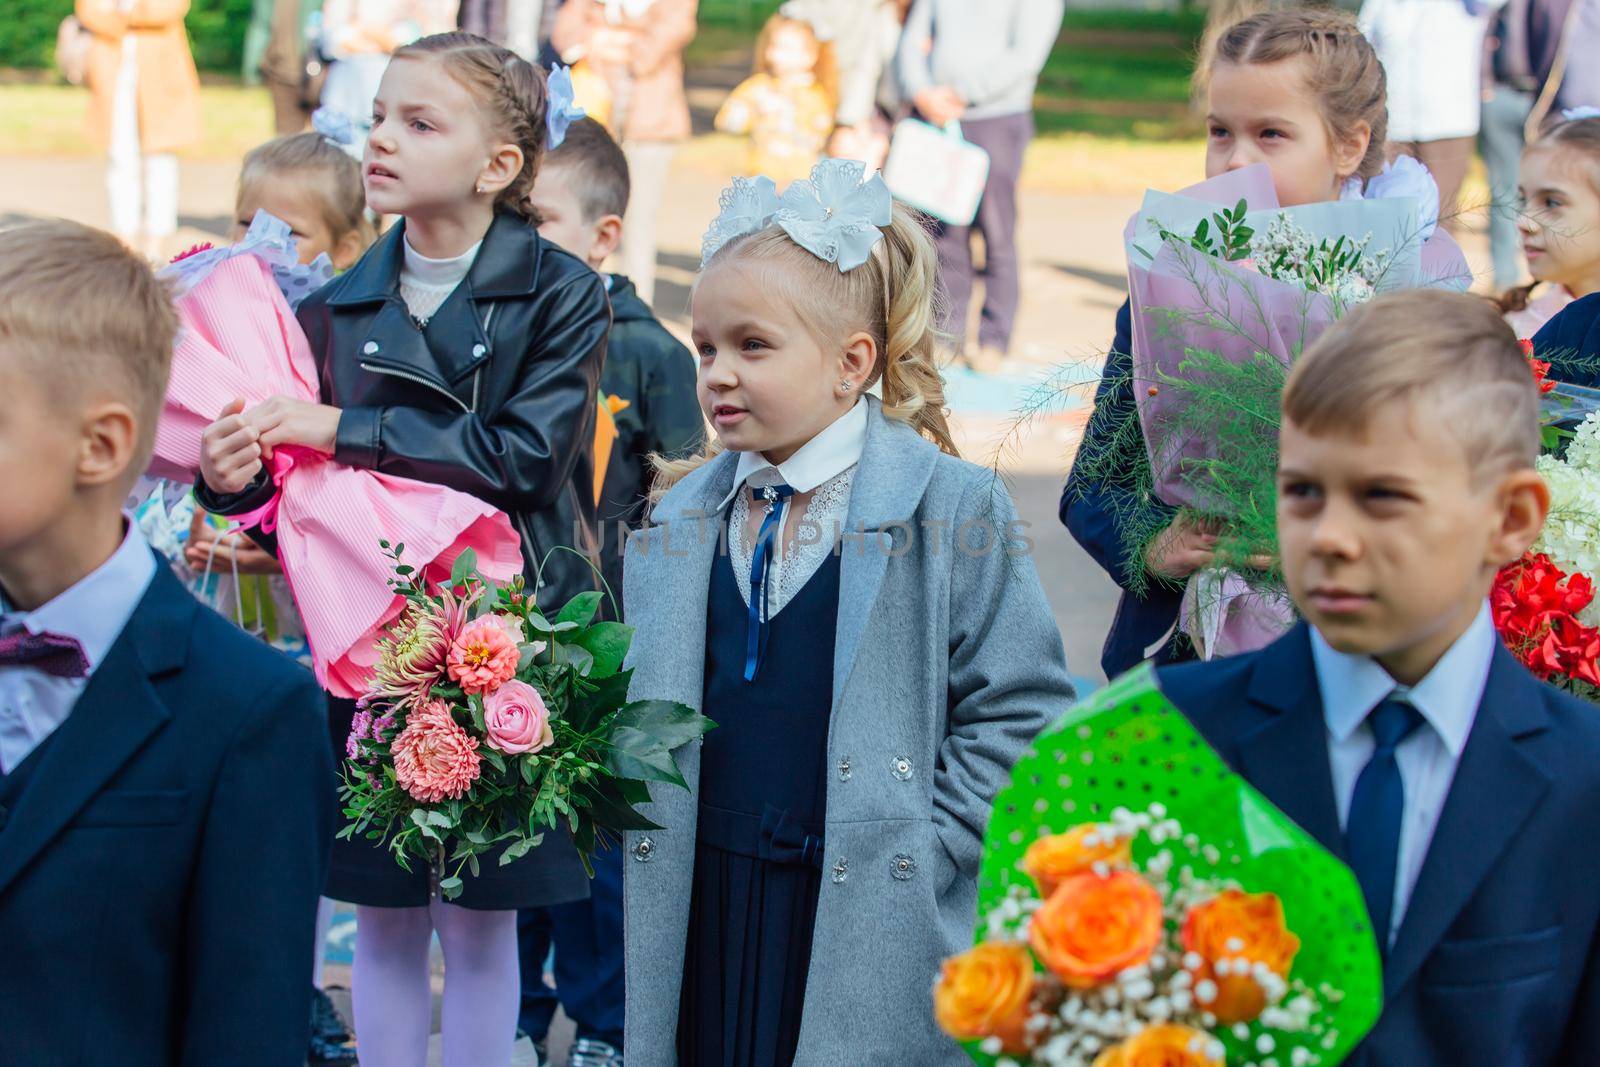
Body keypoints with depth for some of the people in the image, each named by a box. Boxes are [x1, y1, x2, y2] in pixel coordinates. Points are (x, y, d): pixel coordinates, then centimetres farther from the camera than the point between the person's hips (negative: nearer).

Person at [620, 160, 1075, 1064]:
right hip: (708, 914, 5)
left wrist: (925, 854, -11)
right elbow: (644, 708, 20)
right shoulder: (681, 518, 9)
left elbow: (1022, 708, -8)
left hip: (873, 923, -4)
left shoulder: (953, 508, -7)